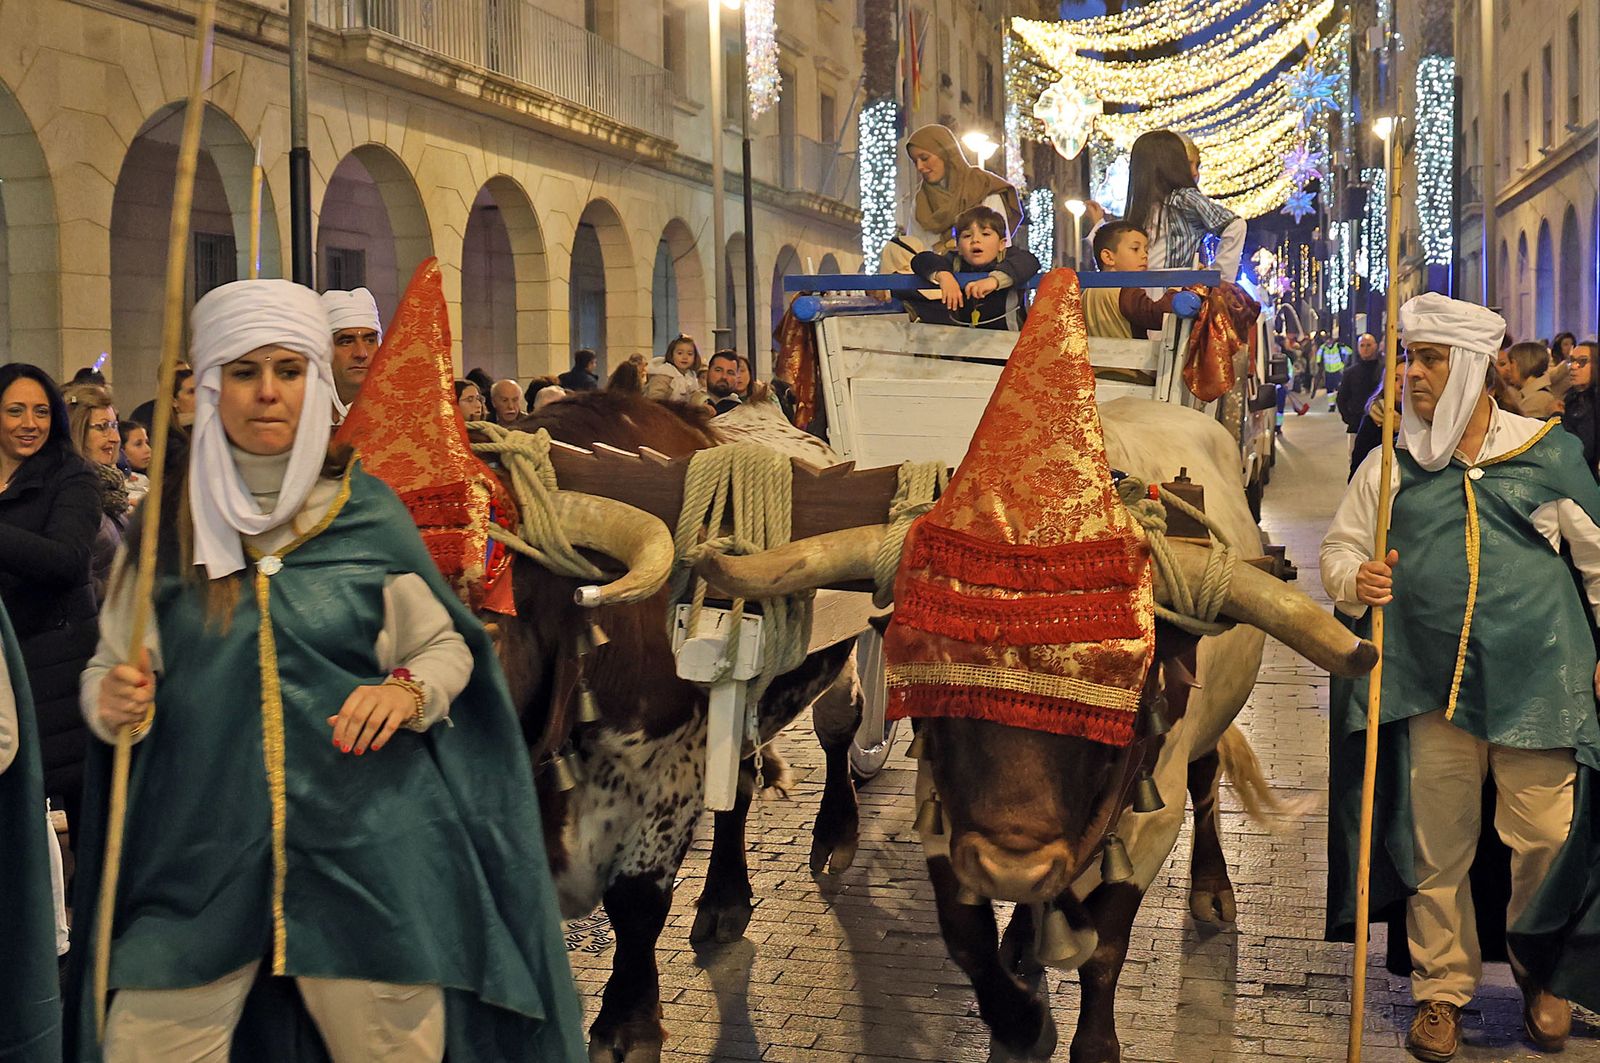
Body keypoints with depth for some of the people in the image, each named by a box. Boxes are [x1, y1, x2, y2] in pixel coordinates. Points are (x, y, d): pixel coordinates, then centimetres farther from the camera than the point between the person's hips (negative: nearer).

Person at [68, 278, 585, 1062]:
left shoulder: (367, 514, 1)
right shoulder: (167, 527, 4)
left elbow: (447, 646, 7)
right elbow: (111, 670, 9)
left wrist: (409, 692, -13)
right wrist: (114, 702, -13)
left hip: (362, 842, -1)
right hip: (198, 843, 1)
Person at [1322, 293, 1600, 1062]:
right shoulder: (1391, 463, 5)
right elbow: (1340, 546, 10)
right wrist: (1354, 579, -12)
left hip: (1537, 681, -1)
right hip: (1434, 685, 2)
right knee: (1436, 850, 8)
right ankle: (1441, 990, 25)